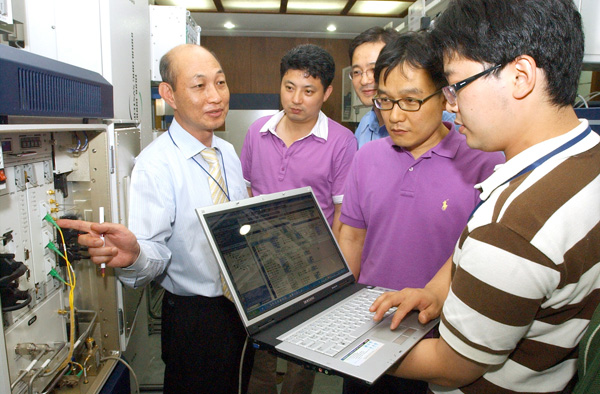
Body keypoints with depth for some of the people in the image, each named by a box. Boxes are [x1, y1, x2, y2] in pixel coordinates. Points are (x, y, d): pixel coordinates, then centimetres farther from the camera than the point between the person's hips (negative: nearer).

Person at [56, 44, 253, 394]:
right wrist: (131, 255, -44)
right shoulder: (155, 165, -20)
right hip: (194, 316, -6)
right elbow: (154, 253, -26)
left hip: (242, 304, 7)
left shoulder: (228, 152, 3)